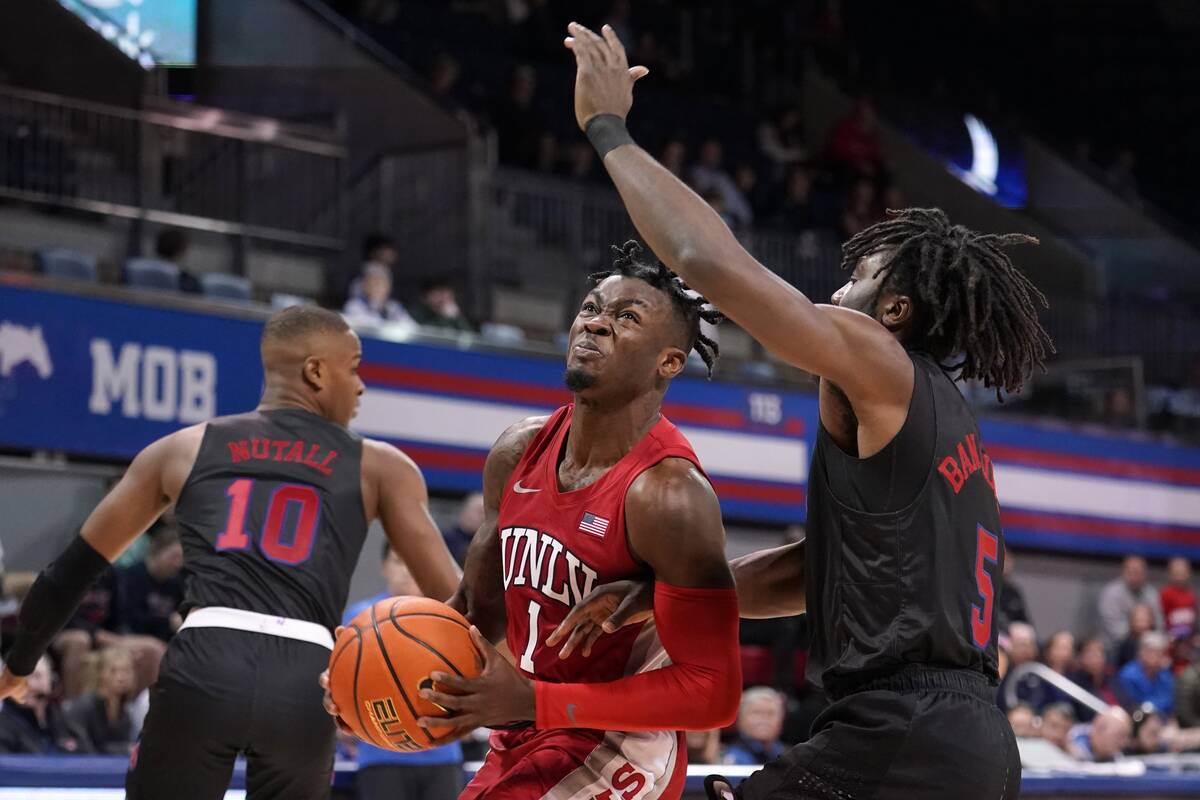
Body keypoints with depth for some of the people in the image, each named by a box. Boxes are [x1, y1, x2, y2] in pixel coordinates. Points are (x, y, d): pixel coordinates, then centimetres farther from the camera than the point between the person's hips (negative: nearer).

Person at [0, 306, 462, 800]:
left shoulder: (182, 449, 20)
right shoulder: (379, 467, 17)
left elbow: (75, 568, 26)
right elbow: (454, 603, 9)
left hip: (204, 668, 0)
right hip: (306, 684, 0)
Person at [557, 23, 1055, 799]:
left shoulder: (883, 367, -4)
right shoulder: (947, 419, 23)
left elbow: (710, 260, -12)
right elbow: (819, 568, 26)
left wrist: (609, 127, 0)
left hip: (903, 736, -10)